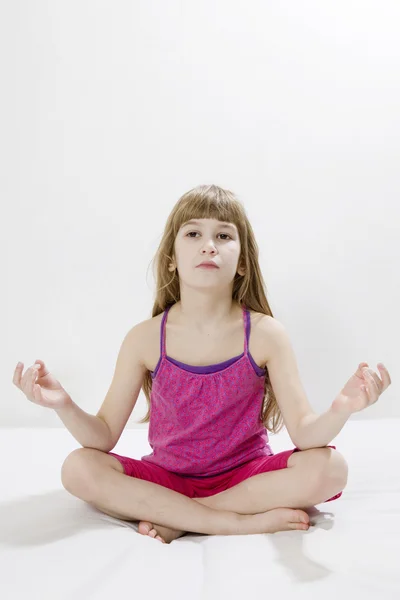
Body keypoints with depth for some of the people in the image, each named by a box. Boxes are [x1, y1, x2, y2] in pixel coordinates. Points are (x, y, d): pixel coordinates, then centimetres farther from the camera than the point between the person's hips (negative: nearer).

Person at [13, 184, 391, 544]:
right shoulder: (146, 339, -9)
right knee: (78, 468, -23)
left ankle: (177, 517, -18)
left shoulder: (265, 335, -12)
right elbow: (104, 435, -6)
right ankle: (248, 520, -22)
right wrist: (64, 405, -26)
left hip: (245, 475, 0)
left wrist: (341, 409, -38)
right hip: (166, 476, 1)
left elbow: (304, 433, -16)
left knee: (328, 468, -26)